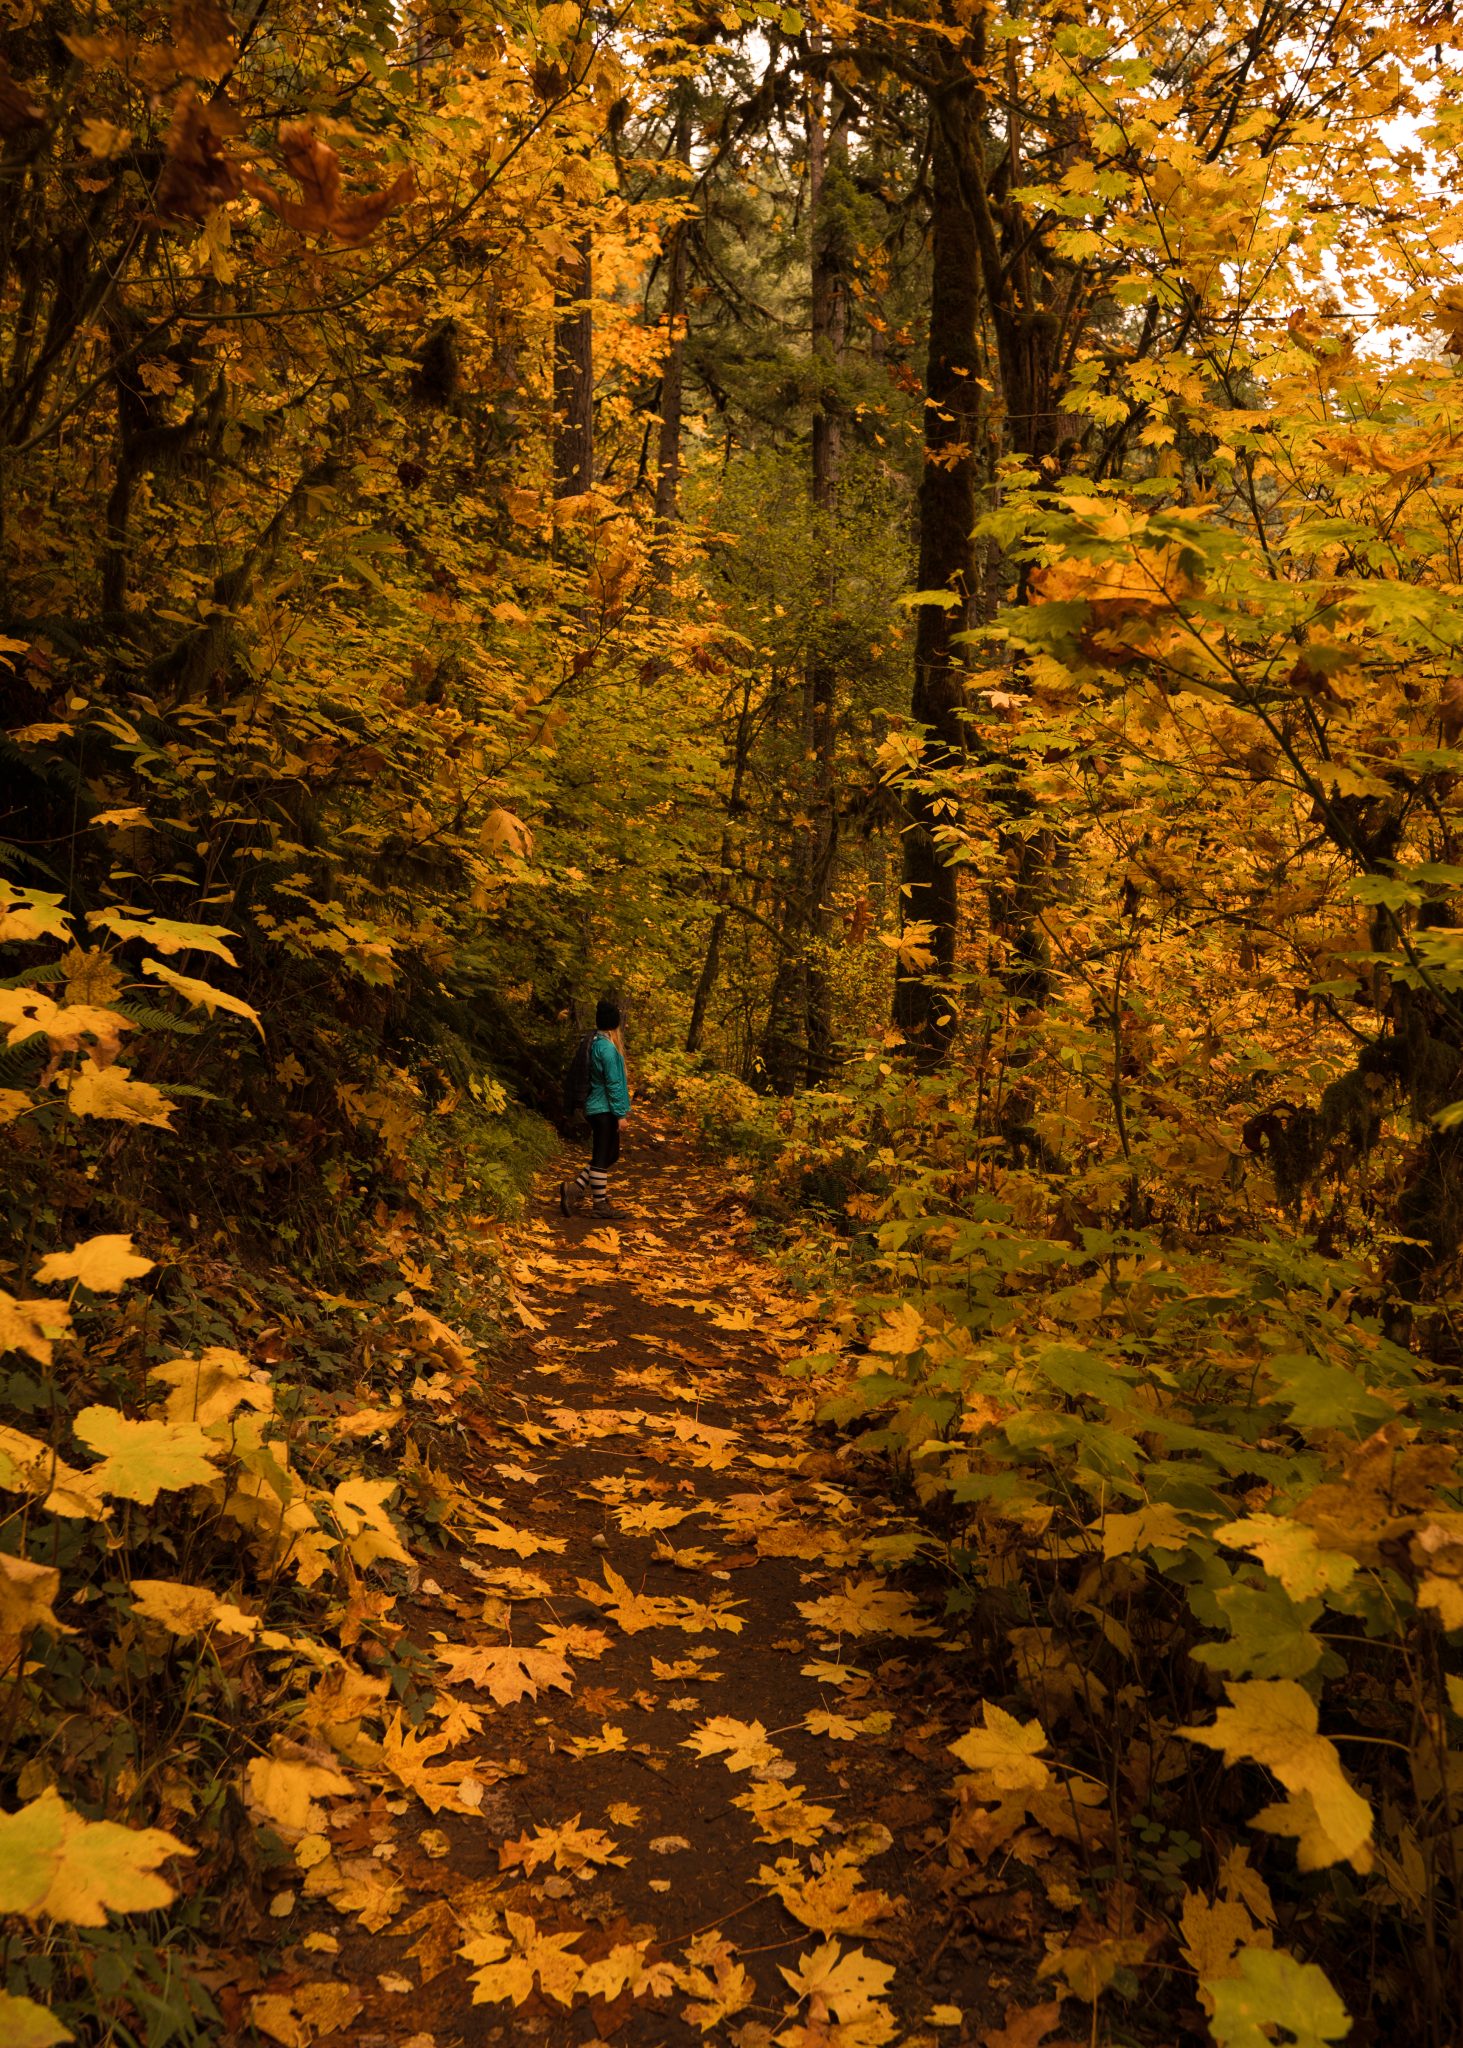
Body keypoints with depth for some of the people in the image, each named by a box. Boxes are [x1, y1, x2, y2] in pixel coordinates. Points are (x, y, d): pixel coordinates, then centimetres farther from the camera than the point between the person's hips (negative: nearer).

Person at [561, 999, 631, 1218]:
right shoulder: (607, 1047, -18)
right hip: (605, 1109, -10)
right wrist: (620, 1113, -14)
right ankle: (600, 1205, 7)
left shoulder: (595, 1042, 11)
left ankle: (574, 1188, 12)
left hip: (598, 1108, 10)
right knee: (602, 1157, -1)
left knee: (610, 1154, 15)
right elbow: (613, 1082, -18)